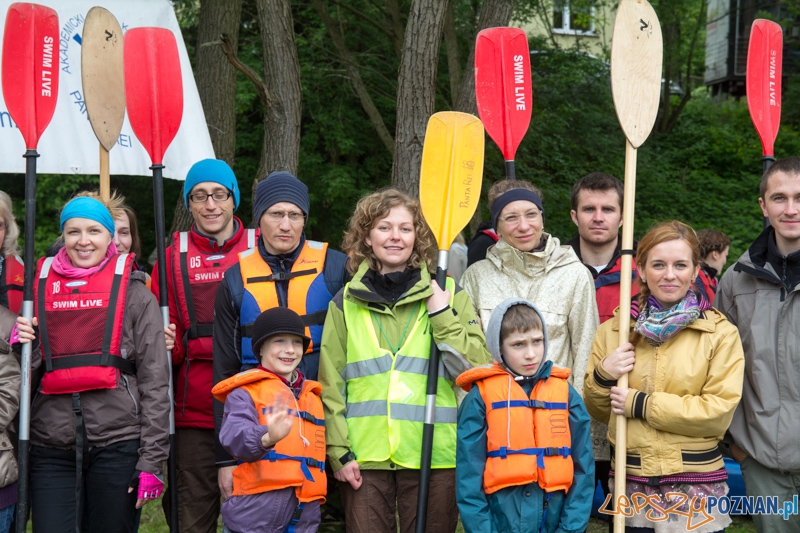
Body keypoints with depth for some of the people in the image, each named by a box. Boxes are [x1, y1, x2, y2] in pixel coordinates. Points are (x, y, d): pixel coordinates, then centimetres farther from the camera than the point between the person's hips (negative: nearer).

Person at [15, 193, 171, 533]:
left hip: (117, 444, -2)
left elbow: (155, 379, -1)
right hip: (51, 447, 2)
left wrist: (151, 461, -6)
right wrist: (21, 344, -2)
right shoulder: (40, 286, 12)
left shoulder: (133, 292, 3)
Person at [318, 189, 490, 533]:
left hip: (434, 456, 0)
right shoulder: (347, 302, 8)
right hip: (364, 458, 1)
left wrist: (443, 316, -9)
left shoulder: (447, 294, 6)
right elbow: (331, 384, 6)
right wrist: (338, 451, -2)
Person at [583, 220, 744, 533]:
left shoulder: (720, 334, -2)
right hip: (630, 487, 2)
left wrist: (641, 404, -15)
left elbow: (720, 412, -12)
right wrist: (602, 376, -8)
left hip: (696, 493, -2)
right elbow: (597, 412, 13)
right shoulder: (613, 331, 7)